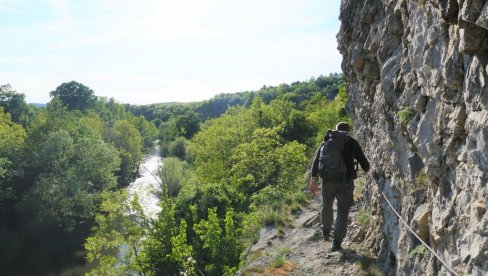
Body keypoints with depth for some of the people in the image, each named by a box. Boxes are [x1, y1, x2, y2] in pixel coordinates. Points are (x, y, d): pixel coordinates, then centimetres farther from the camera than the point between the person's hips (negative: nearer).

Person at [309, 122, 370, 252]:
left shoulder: (327, 141, 9)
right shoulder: (352, 142, 2)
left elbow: (316, 160, 0)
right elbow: (364, 162, 3)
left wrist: (313, 179, -2)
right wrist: (366, 169, 26)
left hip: (327, 181, 2)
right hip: (345, 182, -2)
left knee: (327, 206, 26)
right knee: (343, 212, 8)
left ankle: (326, 232, 42)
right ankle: (337, 242, 1)